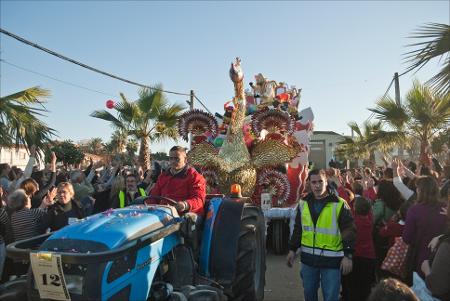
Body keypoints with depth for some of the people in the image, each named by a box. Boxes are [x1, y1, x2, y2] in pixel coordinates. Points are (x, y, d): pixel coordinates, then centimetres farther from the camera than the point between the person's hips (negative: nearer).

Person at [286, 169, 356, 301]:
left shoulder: (339, 204, -8)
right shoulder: (303, 203, 4)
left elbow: (349, 230, -6)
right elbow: (298, 229, 12)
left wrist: (348, 255, -10)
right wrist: (292, 250, 11)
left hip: (331, 259, -4)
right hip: (308, 258, 4)